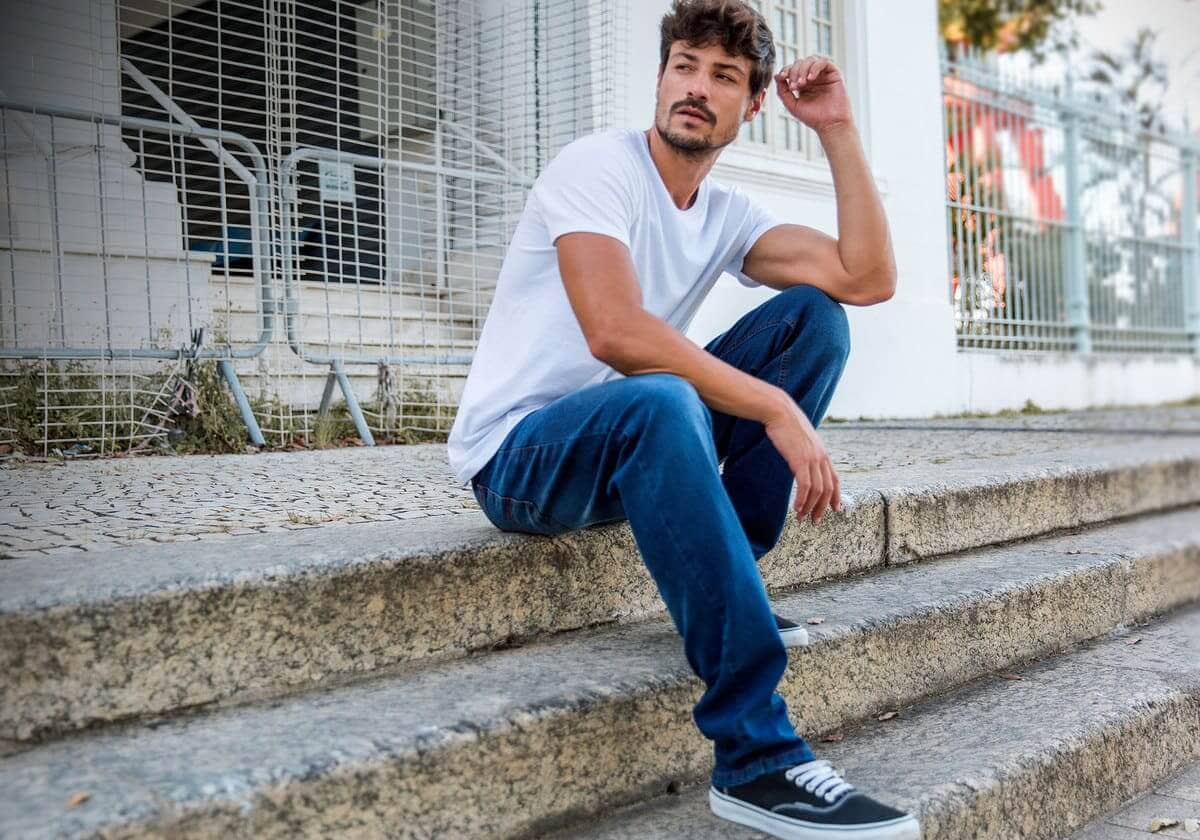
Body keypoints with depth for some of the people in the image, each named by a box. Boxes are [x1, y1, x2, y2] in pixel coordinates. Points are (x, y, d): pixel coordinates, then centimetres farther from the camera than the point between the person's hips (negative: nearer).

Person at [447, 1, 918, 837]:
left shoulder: (727, 215, 7)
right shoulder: (599, 165, -13)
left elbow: (871, 279, -6)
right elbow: (615, 332, -30)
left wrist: (839, 131, -5)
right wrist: (778, 409, -28)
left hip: (628, 443, 7)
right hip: (516, 456, -7)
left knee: (813, 316, -5)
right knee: (659, 403, -41)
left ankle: (725, 587, -6)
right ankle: (756, 757, -37)